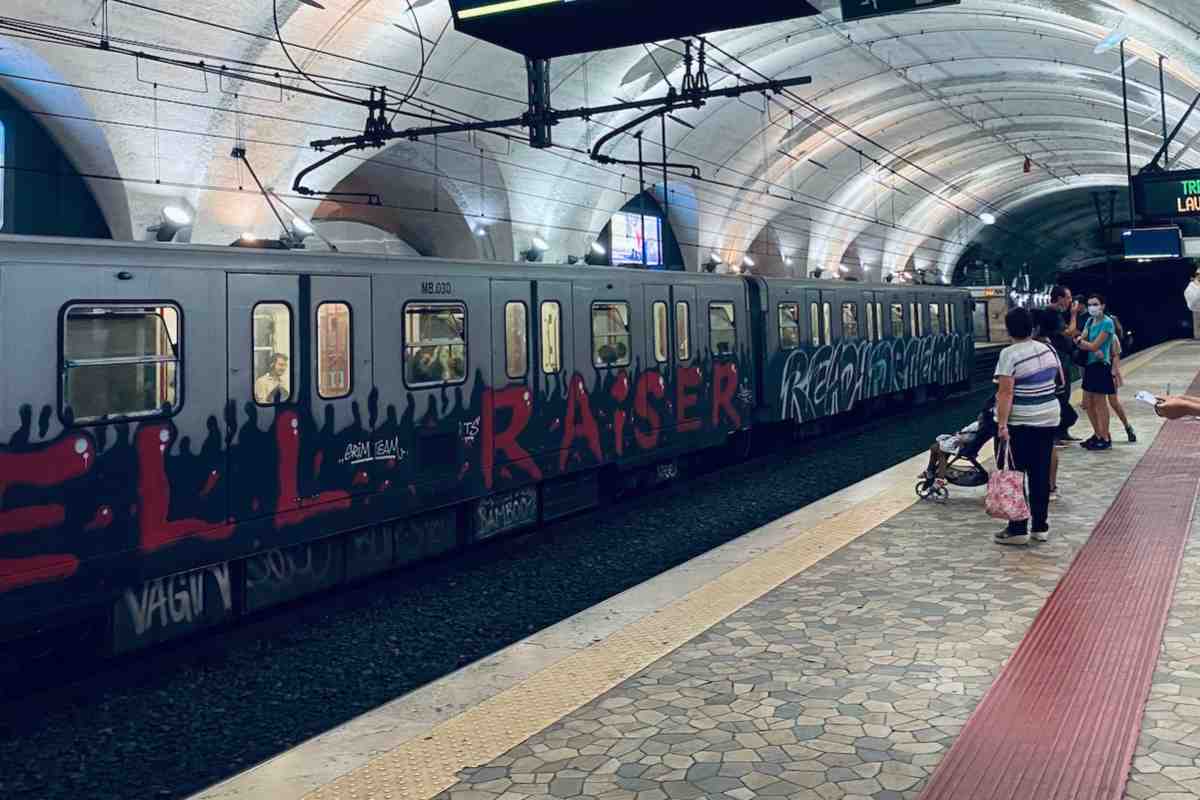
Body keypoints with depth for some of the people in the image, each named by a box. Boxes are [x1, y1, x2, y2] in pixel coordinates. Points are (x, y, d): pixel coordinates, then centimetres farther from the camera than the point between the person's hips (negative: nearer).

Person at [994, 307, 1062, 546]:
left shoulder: (1010, 354, -14)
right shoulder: (1048, 349, 6)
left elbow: (1005, 393, -20)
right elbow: (1061, 380, 20)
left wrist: (1002, 424, -21)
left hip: (1020, 422, -6)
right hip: (1049, 418, 6)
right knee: (1041, 474, 11)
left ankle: (1018, 529, 2)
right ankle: (1041, 527, 16)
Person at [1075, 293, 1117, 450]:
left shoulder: (1107, 323, -13)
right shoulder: (1089, 321, 10)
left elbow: (1094, 346, -18)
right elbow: (1082, 342, 0)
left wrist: (1080, 341, -6)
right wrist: (1094, 350, -18)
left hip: (1101, 366, -8)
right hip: (1089, 365, 8)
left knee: (1100, 403, -1)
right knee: (1088, 403, 11)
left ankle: (1105, 439, 8)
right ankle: (1097, 434, 24)